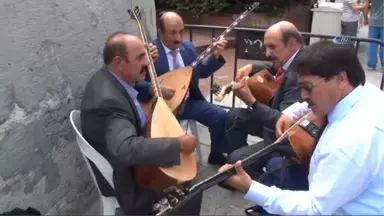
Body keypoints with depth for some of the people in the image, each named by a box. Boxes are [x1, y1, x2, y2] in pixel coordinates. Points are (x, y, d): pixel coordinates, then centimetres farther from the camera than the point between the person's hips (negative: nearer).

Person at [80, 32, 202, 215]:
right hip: (126, 184, -9)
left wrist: (146, 63, 0)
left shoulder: (108, 77, -5)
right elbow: (128, 149, -47)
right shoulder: (107, 100, -35)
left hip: (132, 165, 9)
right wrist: (179, 144, -36)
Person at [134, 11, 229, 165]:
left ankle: (216, 156, 14)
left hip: (189, 101, 5)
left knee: (221, 116, -10)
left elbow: (202, 72, 14)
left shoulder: (189, 47, 7)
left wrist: (215, 56, 0)